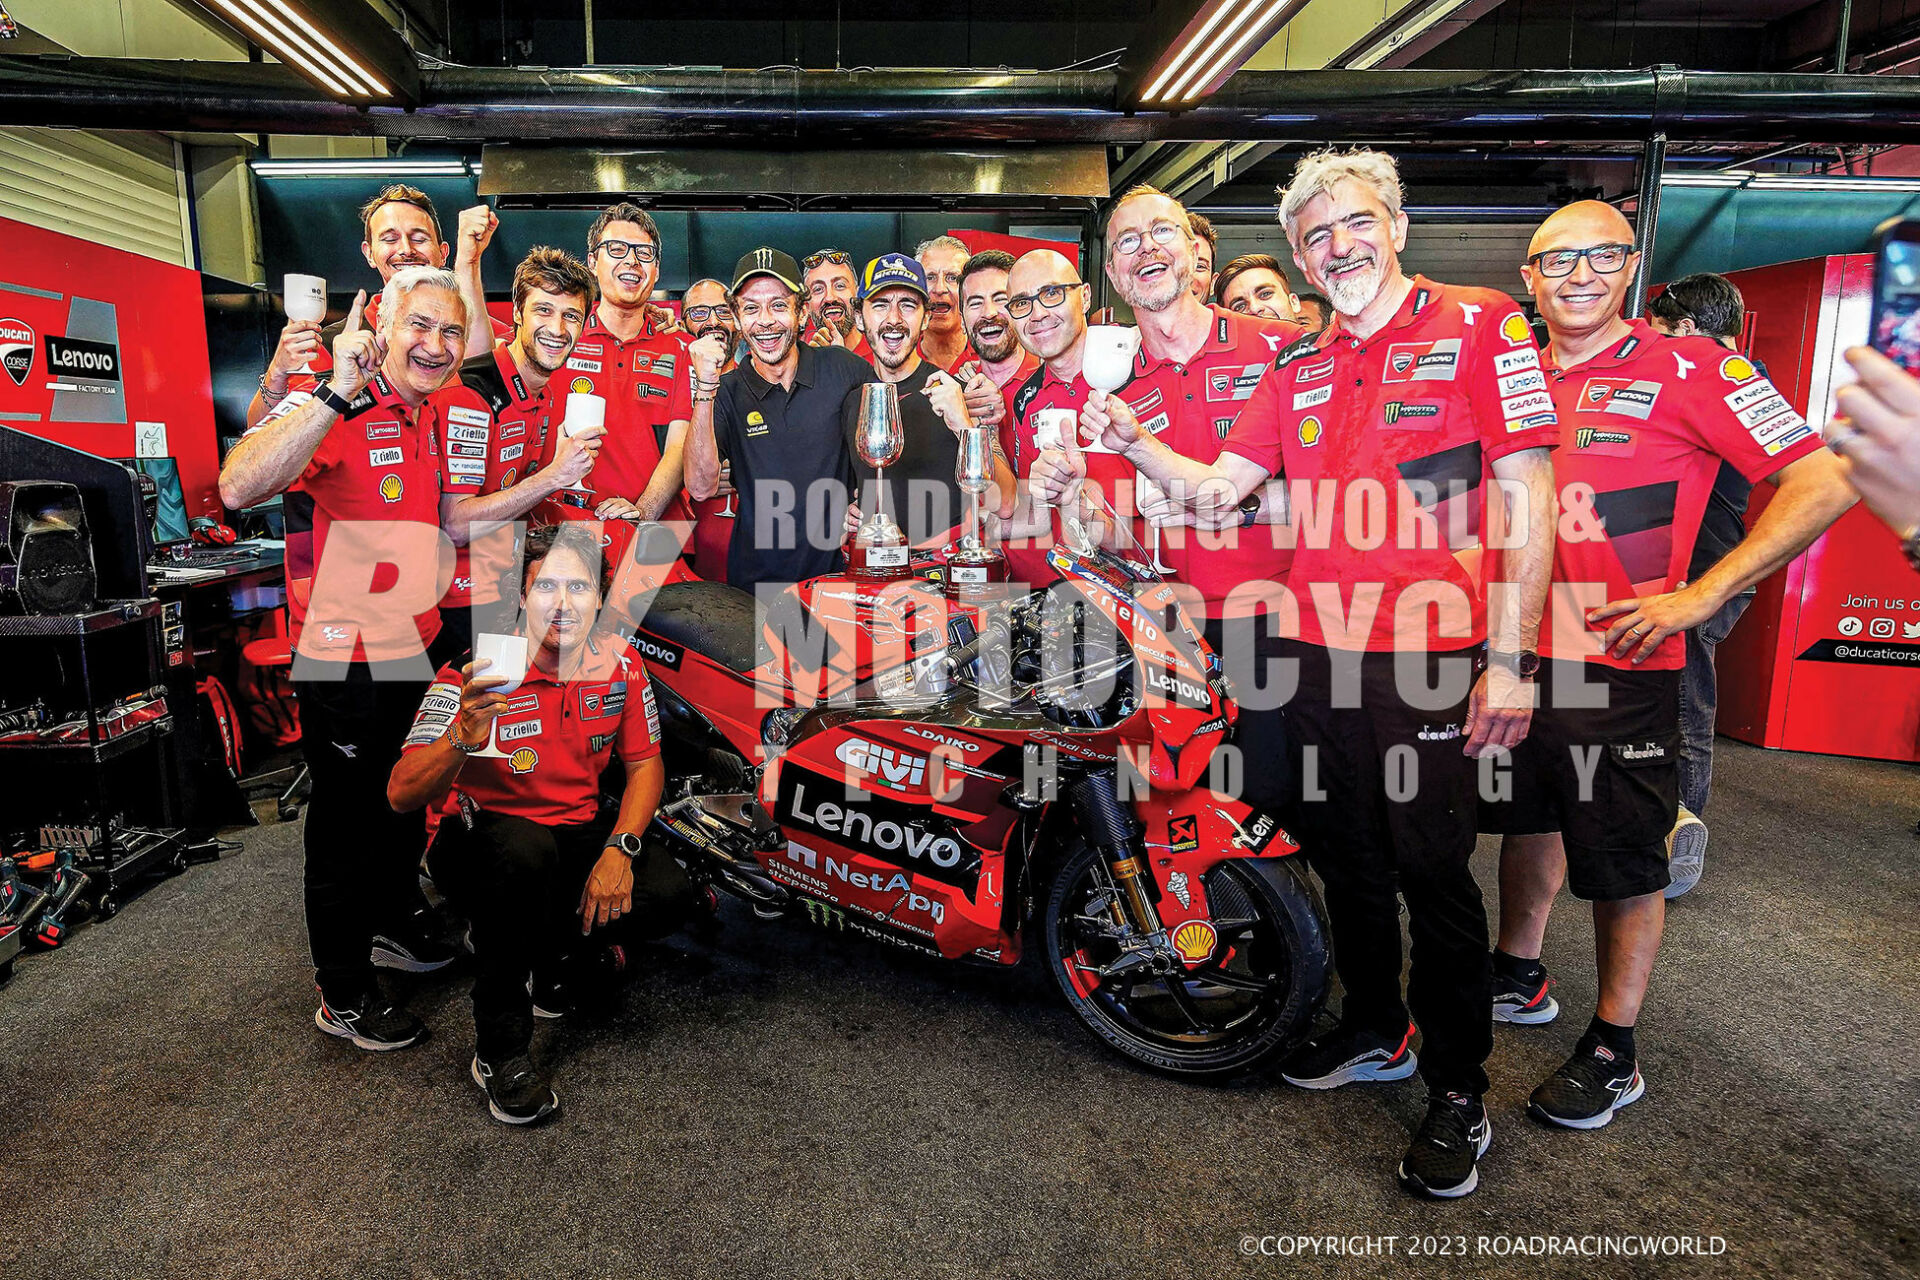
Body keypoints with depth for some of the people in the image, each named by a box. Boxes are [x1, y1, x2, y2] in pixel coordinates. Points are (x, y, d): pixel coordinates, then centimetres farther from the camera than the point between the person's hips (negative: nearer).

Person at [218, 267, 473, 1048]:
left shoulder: (427, 419, 8)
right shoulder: (334, 410, -20)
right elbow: (239, 488, -39)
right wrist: (337, 393, -47)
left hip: (415, 646, 8)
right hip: (346, 660, -8)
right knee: (348, 820, 6)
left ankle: (394, 923, 47)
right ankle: (342, 994, 24)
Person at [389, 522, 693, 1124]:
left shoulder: (621, 664, -8)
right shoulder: (475, 675, -20)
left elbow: (644, 763, 2)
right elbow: (401, 795, -26)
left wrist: (621, 848, -15)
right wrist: (465, 738, -47)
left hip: (578, 832, 4)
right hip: (484, 835, -3)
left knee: (668, 894, -22)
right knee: (524, 852, -39)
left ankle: (553, 949, 10)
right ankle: (498, 1046, -17)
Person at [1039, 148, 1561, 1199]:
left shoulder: (1480, 326, -3)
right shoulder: (1297, 370, 13)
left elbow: (1527, 499, -8)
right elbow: (1217, 488, 11)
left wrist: (1509, 660, -14)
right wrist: (1132, 445, -7)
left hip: (1433, 658, -5)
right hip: (1318, 653, 6)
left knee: (1433, 870, 3)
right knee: (1345, 856, 17)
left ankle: (1459, 1091, 22)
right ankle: (1374, 1032, 38)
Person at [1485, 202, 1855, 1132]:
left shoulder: (1688, 368, -7)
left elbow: (1826, 480, -11)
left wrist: (1700, 596, -17)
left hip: (1620, 666, -5)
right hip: (1516, 653, 6)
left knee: (1623, 864, 5)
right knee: (1527, 821, 20)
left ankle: (1613, 1050, 21)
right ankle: (1518, 977, 40)